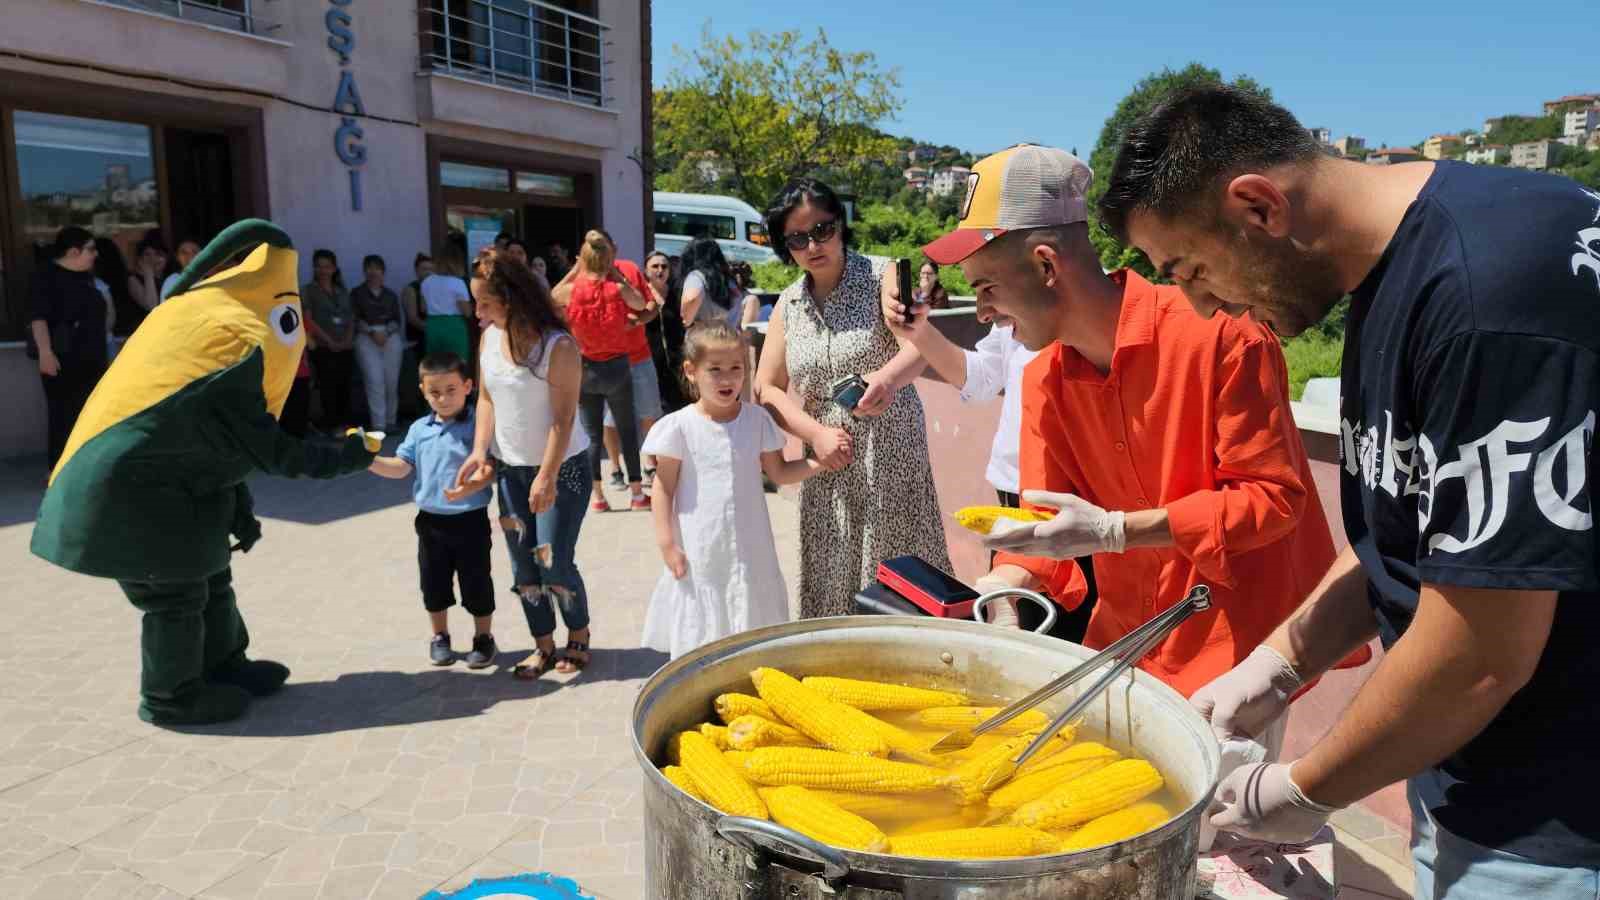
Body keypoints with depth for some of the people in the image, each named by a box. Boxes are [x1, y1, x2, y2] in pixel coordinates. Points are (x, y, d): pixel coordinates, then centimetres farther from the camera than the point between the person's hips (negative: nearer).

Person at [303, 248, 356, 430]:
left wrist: (348, 339, -2)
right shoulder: (308, 291, 4)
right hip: (323, 348, -4)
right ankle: (331, 426, -5)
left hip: (346, 348, 4)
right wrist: (329, 341, -11)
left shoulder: (342, 291, 18)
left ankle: (346, 424, 9)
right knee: (327, 387, -8)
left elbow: (351, 318, 15)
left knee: (345, 387, 4)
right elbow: (308, 320, -4)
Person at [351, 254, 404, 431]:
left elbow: (397, 319, 9)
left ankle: (390, 422, 8)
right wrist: (372, 332, -12)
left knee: (392, 381, -1)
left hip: (391, 337, 3)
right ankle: (378, 424, -13)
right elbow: (355, 319, 1)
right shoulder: (357, 293, 10)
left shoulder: (390, 295, 17)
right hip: (367, 338, -2)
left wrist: (386, 332, -9)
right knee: (375, 381, -12)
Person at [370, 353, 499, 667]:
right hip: (431, 520, 5)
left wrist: (470, 487, -34)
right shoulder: (419, 429, 7)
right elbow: (401, 466, 7)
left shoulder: (478, 426, -10)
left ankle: (483, 638, 23)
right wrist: (370, 461, -8)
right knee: (434, 583, 15)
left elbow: (489, 469, -17)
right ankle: (439, 636, 34)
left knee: (476, 582, 6)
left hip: (469, 519, -5)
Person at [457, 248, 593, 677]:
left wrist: (546, 477, -21)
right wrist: (479, 451, -4)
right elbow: (486, 397, 8)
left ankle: (578, 637, 20)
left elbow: (563, 420, -19)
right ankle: (544, 645, 25)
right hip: (510, 468, 6)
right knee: (523, 567, 9)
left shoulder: (558, 346, -19)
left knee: (554, 565, -6)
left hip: (562, 467, -6)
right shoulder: (489, 336, 1)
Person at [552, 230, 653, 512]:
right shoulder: (619, 288, -14)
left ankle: (597, 496, 11)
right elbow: (642, 304, 7)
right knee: (628, 431, 11)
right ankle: (637, 493, 15)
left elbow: (553, 295, 14)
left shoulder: (571, 290, -10)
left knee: (592, 435, 9)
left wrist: (574, 271, 9)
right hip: (617, 366, -1)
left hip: (584, 369, 1)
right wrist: (619, 275, 4)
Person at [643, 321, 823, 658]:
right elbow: (664, 488, -3)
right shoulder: (680, 426, -9)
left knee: (753, 634, 10)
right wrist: (666, 543, -8)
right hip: (699, 552, -2)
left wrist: (817, 463, -10)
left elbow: (779, 472, 6)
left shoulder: (757, 419, -1)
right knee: (698, 634, 6)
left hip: (749, 549, 2)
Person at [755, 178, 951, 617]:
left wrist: (889, 377, -46)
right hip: (828, 464, 4)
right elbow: (767, 388, 7)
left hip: (891, 455, -4)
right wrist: (817, 434, -9)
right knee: (833, 580, 7)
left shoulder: (882, 278, -6)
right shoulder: (788, 304, 7)